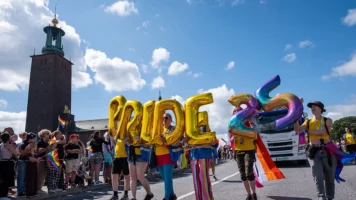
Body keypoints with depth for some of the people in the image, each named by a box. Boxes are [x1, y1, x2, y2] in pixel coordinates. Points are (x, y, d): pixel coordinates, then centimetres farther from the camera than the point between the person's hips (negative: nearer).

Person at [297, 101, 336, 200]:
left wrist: (308, 131, -9)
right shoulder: (308, 122, 10)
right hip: (314, 151, 1)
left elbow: (323, 131, -14)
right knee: (318, 177, -7)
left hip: (327, 150, -1)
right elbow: (298, 130, -5)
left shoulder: (327, 121, 4)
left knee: (329, 177, 9)